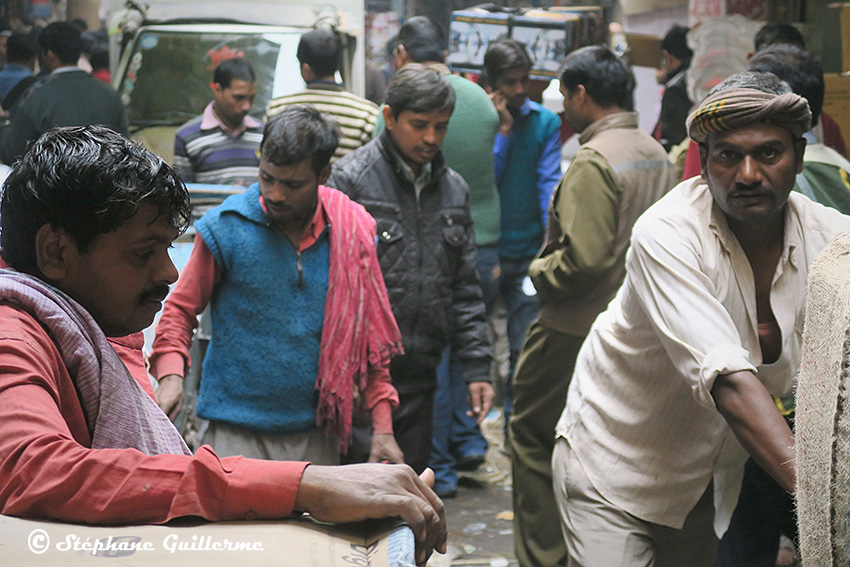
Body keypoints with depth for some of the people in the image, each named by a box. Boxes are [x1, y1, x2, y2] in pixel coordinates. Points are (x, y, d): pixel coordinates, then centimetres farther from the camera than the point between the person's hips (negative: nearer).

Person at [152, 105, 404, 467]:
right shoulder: (225, 227, -6)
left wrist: (383, 426, 4)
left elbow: (368, 334, 9)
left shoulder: (353, 232, 2)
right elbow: (181, 309, 2)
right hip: (237, 434, -2)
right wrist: (170, 374, -17)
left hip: (317, 436, 3)